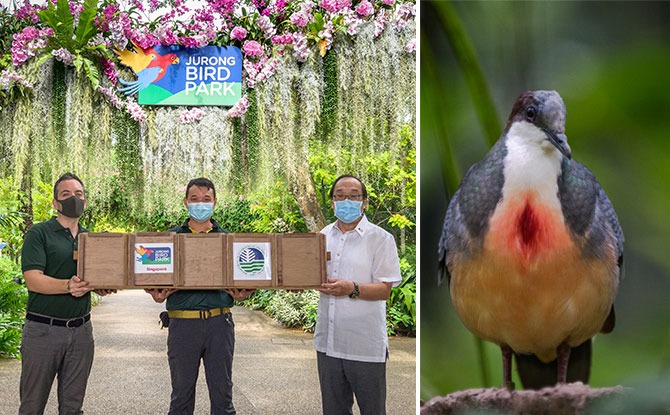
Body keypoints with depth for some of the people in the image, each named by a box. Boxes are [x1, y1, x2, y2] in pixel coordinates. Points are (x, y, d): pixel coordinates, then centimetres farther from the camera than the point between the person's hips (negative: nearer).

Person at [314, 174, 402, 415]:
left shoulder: (380, 239, -6)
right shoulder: (324, 236, 10)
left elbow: (384, 289, -11)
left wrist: (352, 289, -26)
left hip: (366, 346, -5)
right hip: (328, 342, 5)